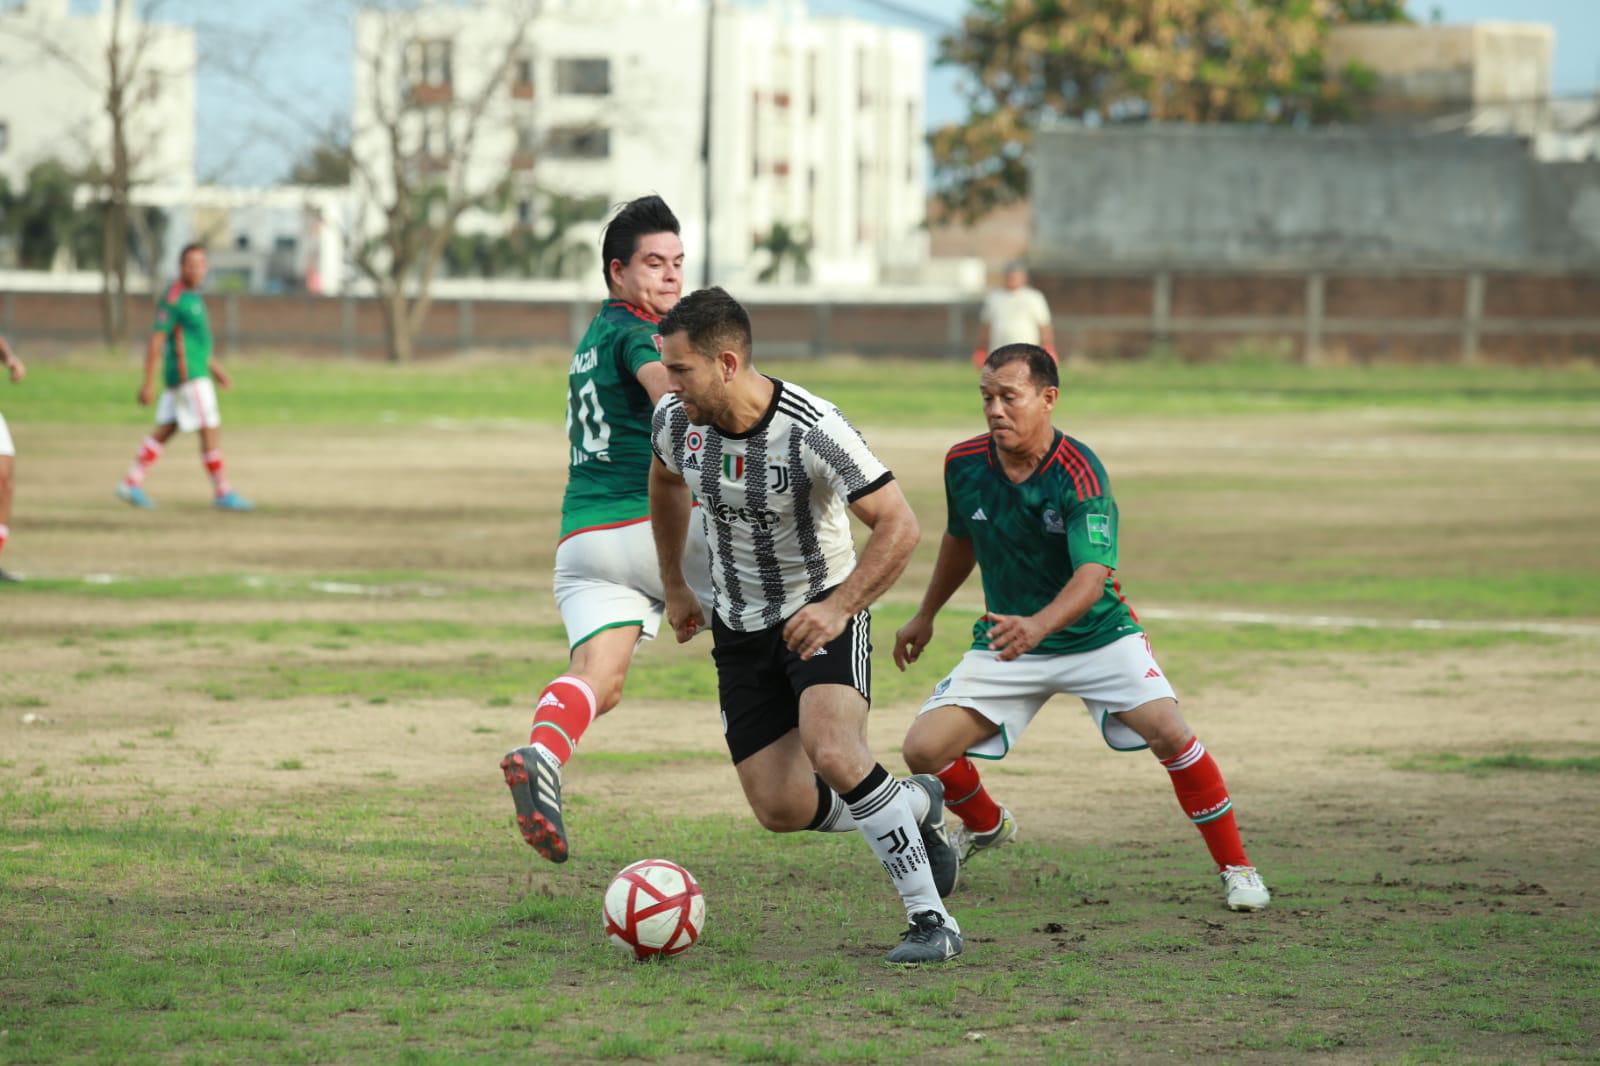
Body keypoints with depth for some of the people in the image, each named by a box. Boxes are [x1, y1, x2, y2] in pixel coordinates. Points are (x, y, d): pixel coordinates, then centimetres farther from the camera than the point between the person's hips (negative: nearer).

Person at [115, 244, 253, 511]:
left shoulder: (192, 296, 15)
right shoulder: (173, 298, -15)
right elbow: (156, 341, -18)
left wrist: (215, 369, 23)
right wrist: (148, 383, -20)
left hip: (192, 372, 10)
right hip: (188, 376, -10)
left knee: (164, 432, 11)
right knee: (211, 431, -7)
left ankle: (132, 483, 13)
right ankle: (223, 494, -4)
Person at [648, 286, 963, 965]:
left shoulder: (813, 430, -26)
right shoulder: (676, 419, -9)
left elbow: (898, 526, -24)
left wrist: (840, 608, -33)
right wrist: (674, 587, 20)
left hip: (822, 610, -6)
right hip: (740, 628, 6)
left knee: (833, 755, -31)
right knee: (782, 809, -2)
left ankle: (930, 919, -20)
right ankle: (916, 807, 27)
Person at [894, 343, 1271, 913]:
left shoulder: (1080, 474, -24)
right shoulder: (964, 464, -8)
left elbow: (1092, 576, -35)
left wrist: (1039, 625, -53)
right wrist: (926, 615, 25)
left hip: (1096, 634, -4)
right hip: (1006, 639, 4)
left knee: (1167, 731, -25)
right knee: (925, 749, -11)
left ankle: (1236, 867, -7)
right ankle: (985, 825, 24)